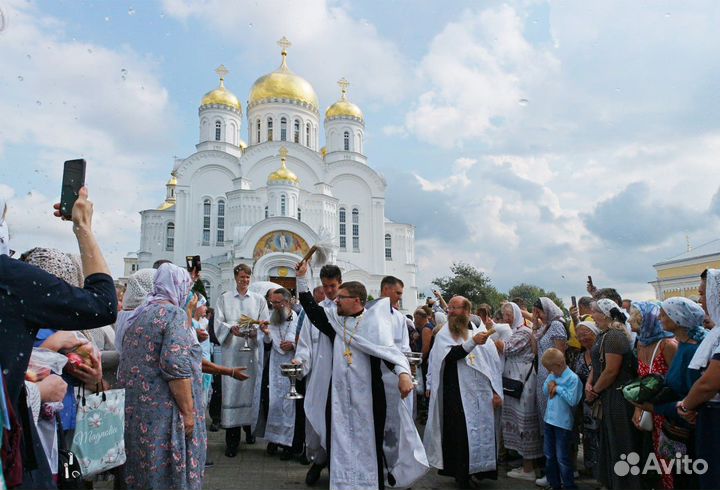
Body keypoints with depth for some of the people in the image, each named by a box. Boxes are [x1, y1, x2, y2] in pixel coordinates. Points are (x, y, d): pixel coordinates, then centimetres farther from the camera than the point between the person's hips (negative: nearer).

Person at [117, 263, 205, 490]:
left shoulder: (138, 316, 14)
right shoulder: (174, 313, -13)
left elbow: (125, 368, 19)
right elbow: (176, 367, -23)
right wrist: (188, 411, -18)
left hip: (138, 411, 8)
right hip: (165, 411, -8)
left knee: (144, 469, 17)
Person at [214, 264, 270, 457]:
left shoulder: (259, 299, 11)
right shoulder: (224, 298, 9)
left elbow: (266, 323, 5)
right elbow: (218, 323, 1)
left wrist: (256, 331, -16)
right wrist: (231, 329, -19)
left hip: (253, 351, 1)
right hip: (231, 351, -1)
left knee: (252, 389, 5)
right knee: (231, 392, -5)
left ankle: (250, 428, 26)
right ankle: (232, 440, 0)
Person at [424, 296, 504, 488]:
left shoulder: (480, 332, 5)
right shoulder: (443, 335, 1)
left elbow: (494, 364, 6)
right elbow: (449, 355, -17)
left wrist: (497, 392, 2)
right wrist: (472, 342, -27)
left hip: (482, 395, 2)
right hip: (456, 395, -2)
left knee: (483, 433, 7)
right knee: (460, 435, -1)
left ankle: (480, 469, 26)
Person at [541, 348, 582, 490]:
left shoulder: (572, 378, -17)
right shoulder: (552, 375, 5)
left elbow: (572, 400, -25)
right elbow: (545, 391, 13)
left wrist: (558, 389, -17)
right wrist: (549, 384, -6)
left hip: (563, 423, -8)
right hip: (549, 420, 8)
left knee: (562, 458, 1)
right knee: (549, 455, 17)